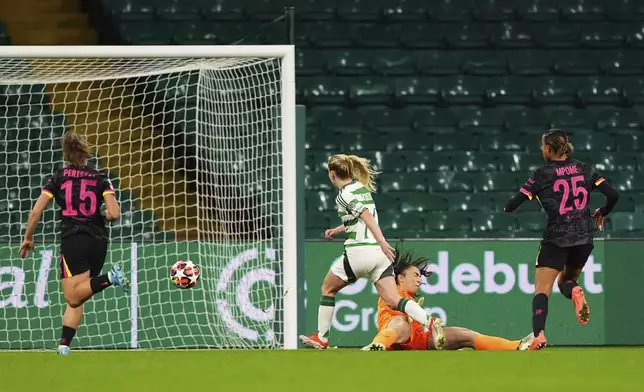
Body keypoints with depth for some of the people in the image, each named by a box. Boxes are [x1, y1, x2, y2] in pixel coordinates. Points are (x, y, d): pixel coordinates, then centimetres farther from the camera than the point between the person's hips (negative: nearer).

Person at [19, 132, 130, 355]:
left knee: (73, 297, -8)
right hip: (98, 241, 3)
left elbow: (36, 212, 2)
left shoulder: (58, 178, 5)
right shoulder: (100, 179, 6)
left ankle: (109, 278, -29)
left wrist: (28, 238, 16)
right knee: (75, 299, 9)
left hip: (73, 239, -3)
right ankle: (64, 346, 0)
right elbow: (114, 214, -5)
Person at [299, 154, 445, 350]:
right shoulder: (361, 187, 17)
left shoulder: (344, 194, -8)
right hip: (379, 253, 7)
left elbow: (367, 216, -20)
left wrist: (381, 241, -29)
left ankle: (321, 338, 19)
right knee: (393, 299, -3)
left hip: (360, 251, -7)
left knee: (328, 288, 15)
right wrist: (338, 229, 37)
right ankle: (430, 322, -26)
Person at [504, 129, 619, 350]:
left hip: (556, 238, -4)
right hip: (584, 238, 4)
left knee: (542, 290, -4)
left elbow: (513, 205, -7)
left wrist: (508, 208, 17)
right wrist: (601, 214, 18)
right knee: (565, 281, 24)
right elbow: (613, 195, -1)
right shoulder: (584, 170, 5)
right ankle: (575, 291, -14)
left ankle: (539, 334, -27)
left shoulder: (543, 174, -5)